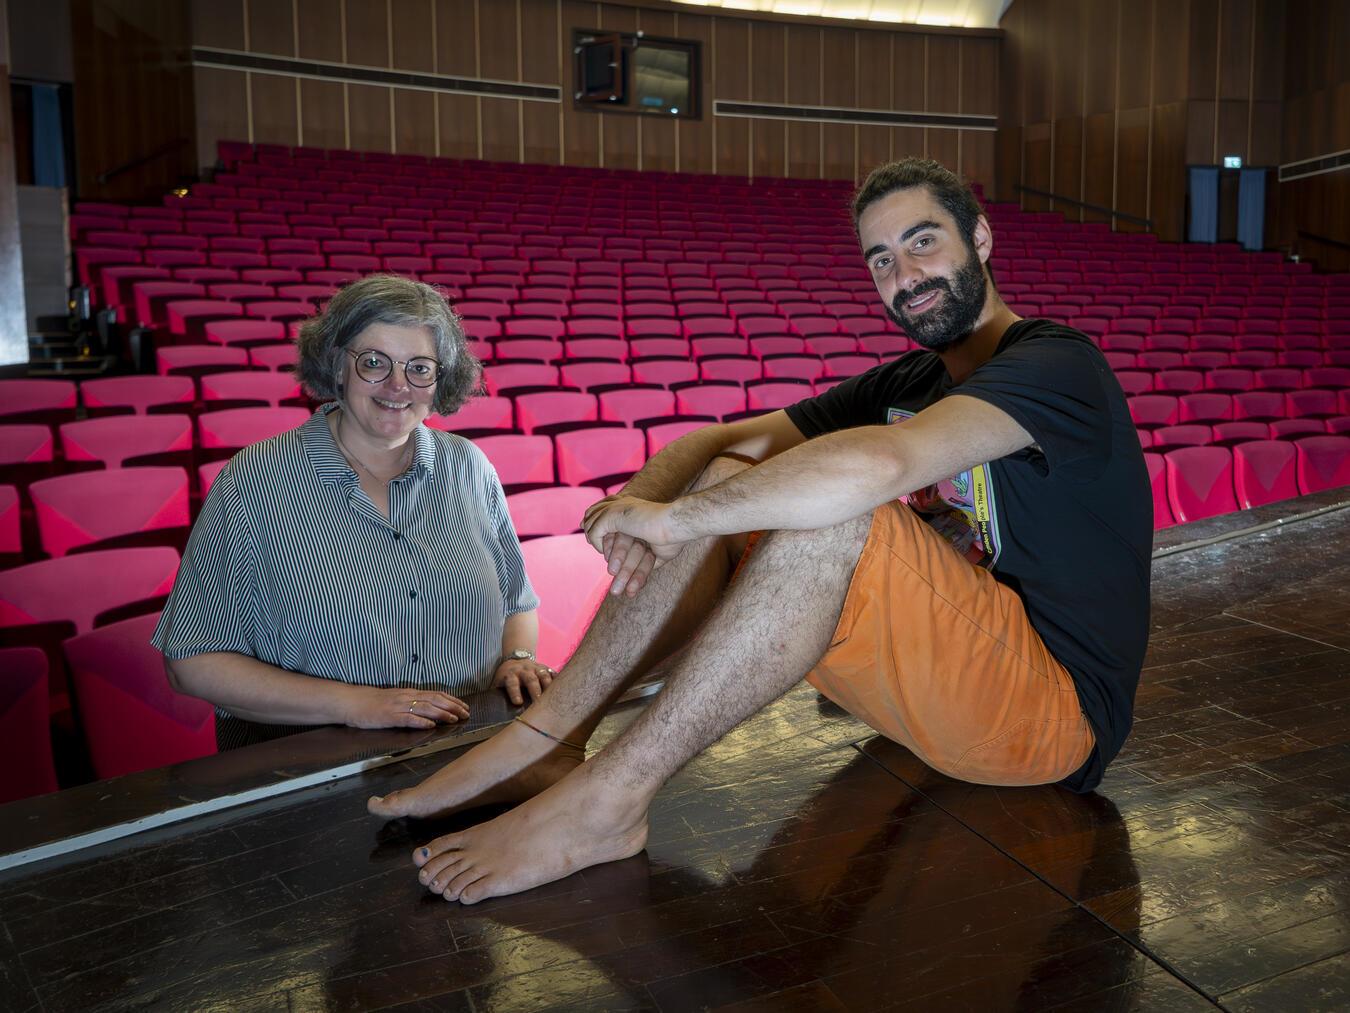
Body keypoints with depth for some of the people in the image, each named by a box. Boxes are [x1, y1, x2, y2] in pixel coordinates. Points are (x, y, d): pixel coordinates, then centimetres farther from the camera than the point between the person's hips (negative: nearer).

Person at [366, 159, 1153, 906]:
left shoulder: (1055, 364, -13)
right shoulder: (905, 382, 13)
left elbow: (879, 463, -34)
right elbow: (720, 439, 6)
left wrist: (672, 517, -26)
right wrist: (640, 501, -16)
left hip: (1053, 705, -7)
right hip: (937, 673, 7)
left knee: (833, 512, -32)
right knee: (722, 481, -5)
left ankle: (607, 799, -26)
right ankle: (542, 741, -12)